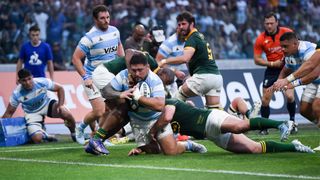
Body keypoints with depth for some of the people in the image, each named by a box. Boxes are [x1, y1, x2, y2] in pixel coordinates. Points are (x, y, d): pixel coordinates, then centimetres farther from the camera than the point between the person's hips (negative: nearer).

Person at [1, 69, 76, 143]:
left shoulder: (42, 82, -26)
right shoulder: (17, 94, -25)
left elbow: (60, 88, -10)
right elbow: (9, 113, -12)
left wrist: (60, 105, -23)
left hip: (47, 104, 1)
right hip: (33, 114, -1)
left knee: (67, 114, -26)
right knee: (37, 139, -22)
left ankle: (73, 134, 7)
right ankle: (43, 134, 18)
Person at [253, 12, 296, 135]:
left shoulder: (287, 32, -9)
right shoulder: (261, 39, -8)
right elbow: (257, 59, -5)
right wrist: (272, 64, -16)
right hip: (271, 70, 1)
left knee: (290, 96, -13)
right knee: (265, 99, -5)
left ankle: (292, 120, 12)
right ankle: (264, 127, 6)